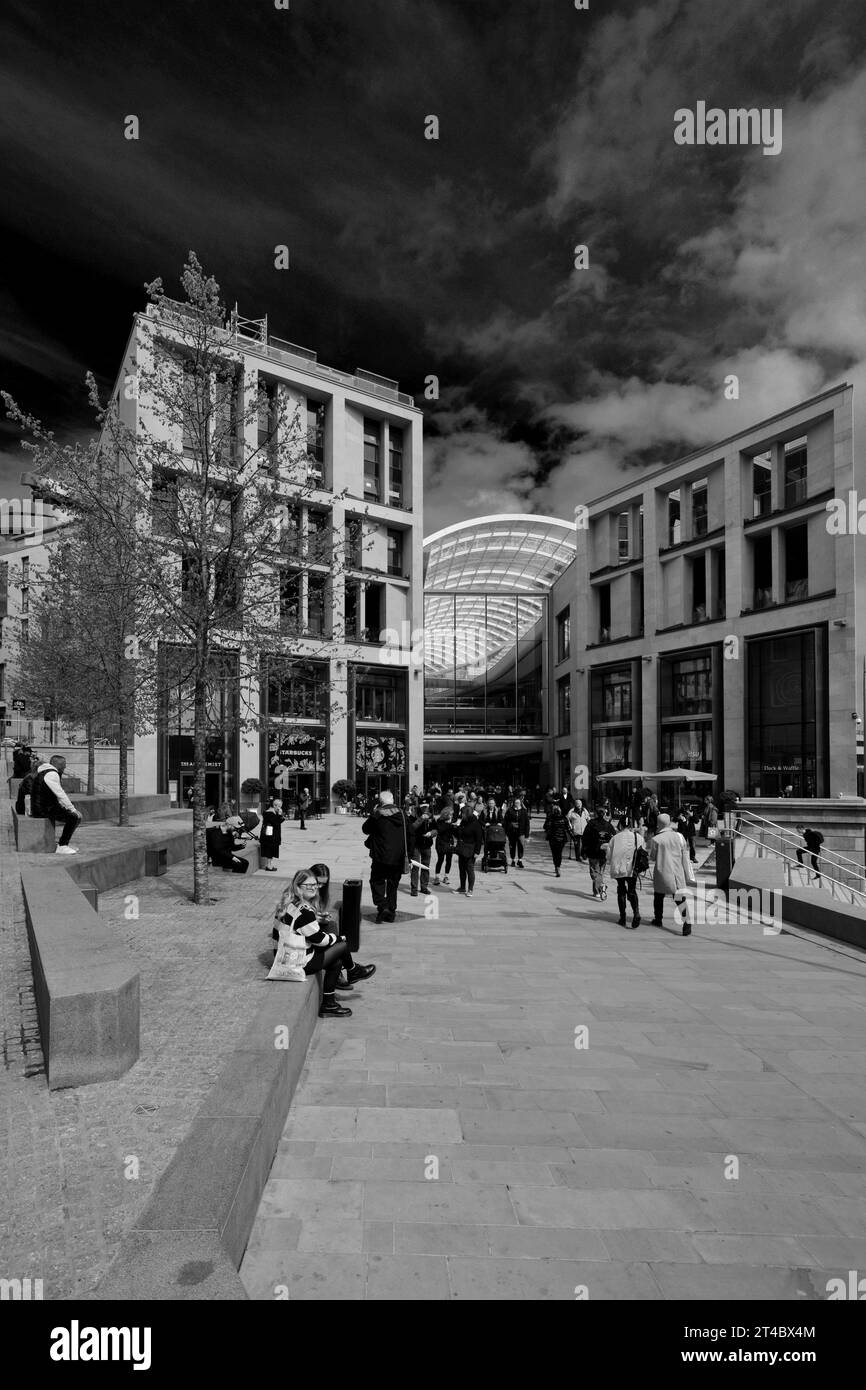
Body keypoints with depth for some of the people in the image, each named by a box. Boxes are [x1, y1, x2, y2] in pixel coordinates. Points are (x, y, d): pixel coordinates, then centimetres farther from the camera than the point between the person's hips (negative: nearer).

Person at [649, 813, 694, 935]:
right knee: (680, 897, -4)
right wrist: (688, 875, 9)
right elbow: (685, 857, 4)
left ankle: (658, 919, 32)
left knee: (658, 896, 19)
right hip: (678, 872, 1)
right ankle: (687, 923, -19)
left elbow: (652, 858, 1)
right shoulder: (679, 836, 0)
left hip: (661, 872, -1)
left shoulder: (656, 839, -8)